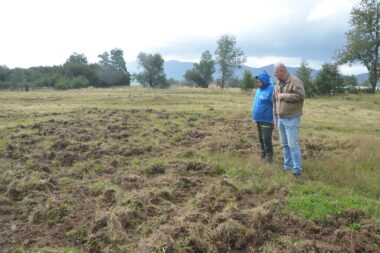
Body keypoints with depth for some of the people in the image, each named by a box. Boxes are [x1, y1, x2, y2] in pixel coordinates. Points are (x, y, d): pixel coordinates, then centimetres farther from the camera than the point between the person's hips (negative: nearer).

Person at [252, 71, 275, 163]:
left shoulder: (271, 89, -14)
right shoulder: (259, 90, 13)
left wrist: (275, 117, -17)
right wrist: (255, 115, 18)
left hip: (267, 120, -9)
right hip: (258, 119, 9)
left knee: (266, 139, -6)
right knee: (261, 138, 16)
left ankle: (269, 157, 5)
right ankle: (263, 154, 28)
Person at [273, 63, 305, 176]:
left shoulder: (295, 81, -10)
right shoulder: (278, 84, 13)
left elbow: (300, 95, -22)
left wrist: (284, 96, -16)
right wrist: (275, 117, 16)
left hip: (291, 119, -8)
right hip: (281, 119, 8)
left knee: (293, 144, -9)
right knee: (285, 144, 12)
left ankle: (297, 169, 0)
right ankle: (287, 167, 22)